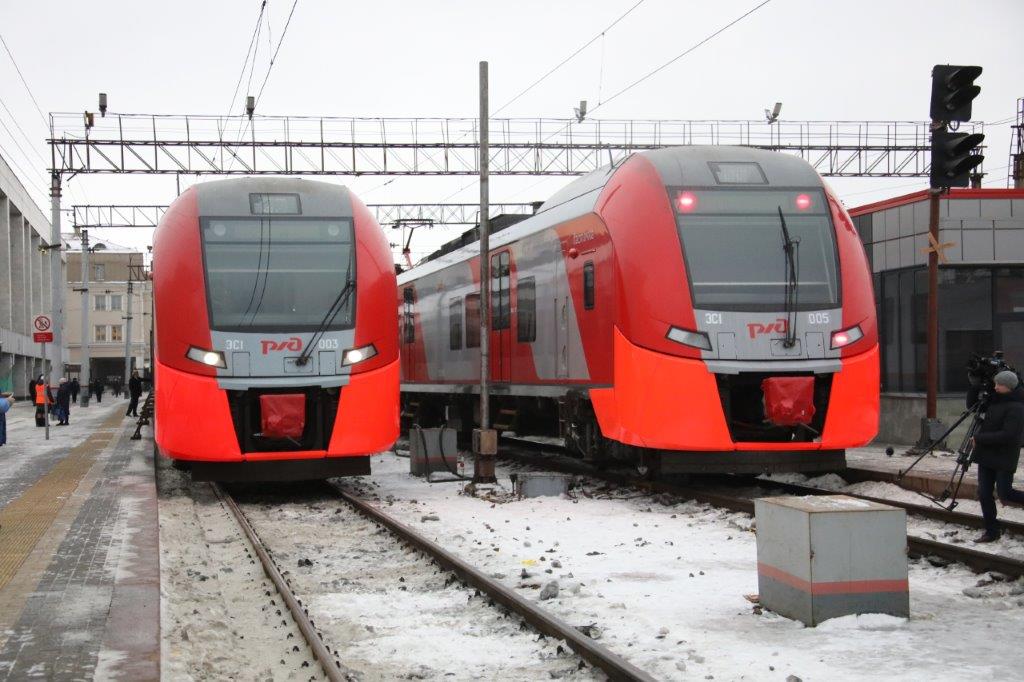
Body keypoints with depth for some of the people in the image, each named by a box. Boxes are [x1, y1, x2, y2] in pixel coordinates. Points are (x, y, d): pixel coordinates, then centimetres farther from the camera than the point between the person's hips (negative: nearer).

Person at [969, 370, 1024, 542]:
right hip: (987, 456, 8)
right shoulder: (994, 401, 9)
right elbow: (972, 404, 21)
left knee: (1004, 493, -8)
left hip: (1004, 457, -8)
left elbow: (1008, 435, -24)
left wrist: (979, 439, -20)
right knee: (984, 494, 3)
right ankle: (991, 532, 11)